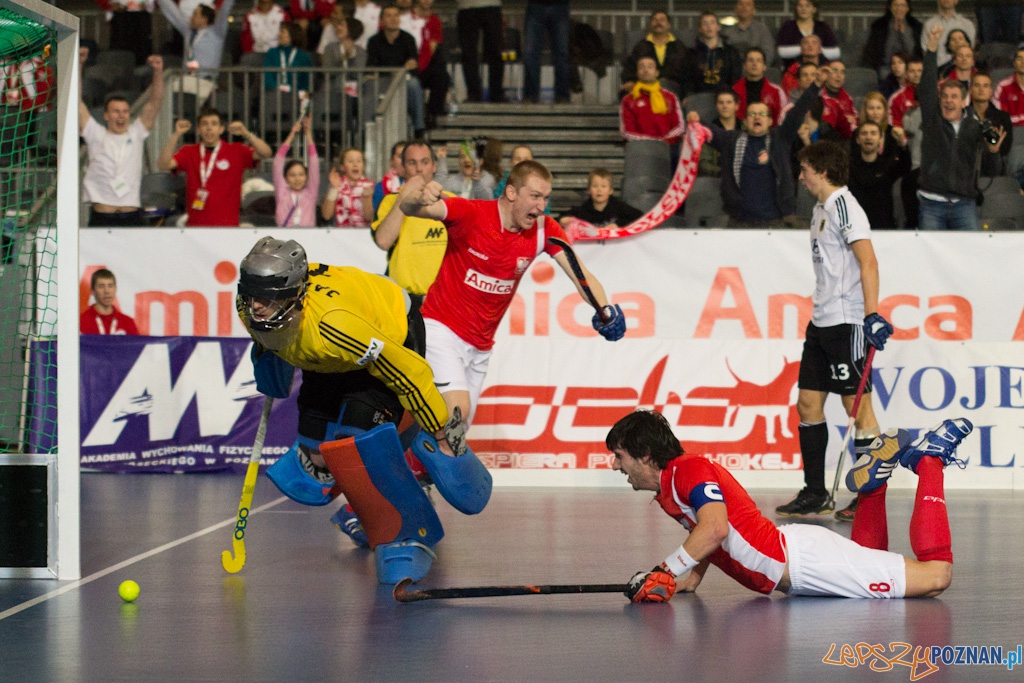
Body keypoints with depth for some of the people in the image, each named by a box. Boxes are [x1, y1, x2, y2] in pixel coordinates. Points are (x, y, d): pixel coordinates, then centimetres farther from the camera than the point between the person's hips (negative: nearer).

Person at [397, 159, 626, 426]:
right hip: (442, 329, -5)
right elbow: (408, 207, -33)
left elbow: (580, 274, -13)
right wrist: (419, 197, -58)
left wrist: (605, 311, -33)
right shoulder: (470, 214, -21)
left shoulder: (544, 230, -7)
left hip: (481, 344, 6)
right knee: (458, 409, -25)